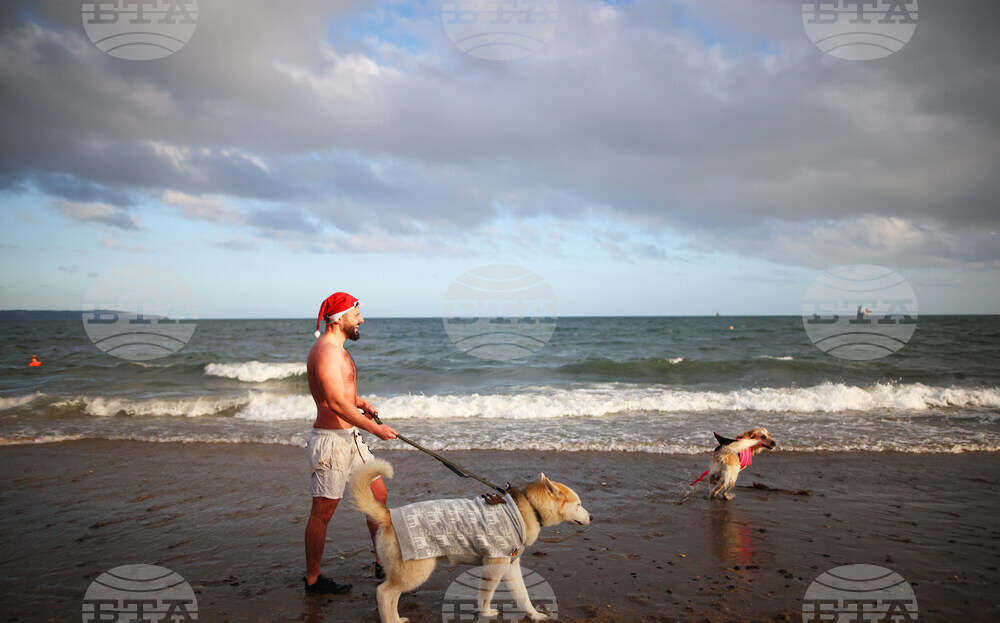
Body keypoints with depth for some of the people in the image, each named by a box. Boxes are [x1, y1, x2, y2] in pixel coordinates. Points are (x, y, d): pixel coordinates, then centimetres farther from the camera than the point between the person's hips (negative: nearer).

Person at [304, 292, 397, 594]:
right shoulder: (326, 351, -18)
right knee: (323, 511, 1)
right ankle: (313, 579, 15)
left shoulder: (338, 351, 15)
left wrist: (360, 403, 6)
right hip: (331, 440, -10)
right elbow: (336, 404, -25)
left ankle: (383, 563, 25)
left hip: (351, 438, 10)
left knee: (378, 495, 14)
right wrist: (375, 428, -20)